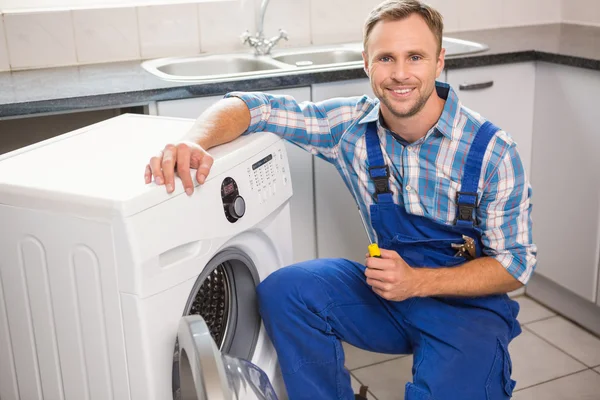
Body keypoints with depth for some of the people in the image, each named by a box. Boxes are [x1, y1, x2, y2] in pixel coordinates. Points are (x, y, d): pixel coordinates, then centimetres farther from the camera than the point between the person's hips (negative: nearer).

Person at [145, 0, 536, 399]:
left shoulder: (492, 151, -18)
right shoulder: (352, 125, -10)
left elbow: (515, 263, -11)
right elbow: (252, 107, -10)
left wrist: (417, 281, -24)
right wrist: (195, 142, -33)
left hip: (470, 303, -3)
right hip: (389, 289, 3)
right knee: (283, 291, -19)